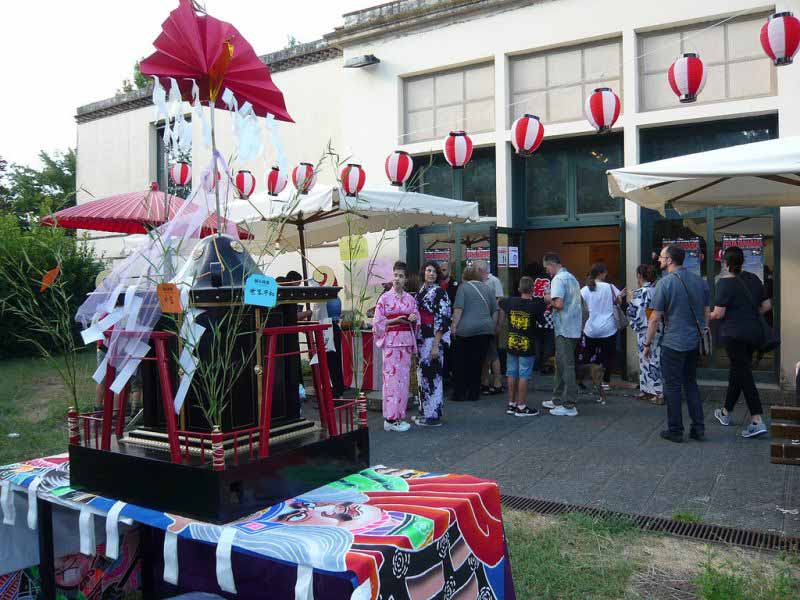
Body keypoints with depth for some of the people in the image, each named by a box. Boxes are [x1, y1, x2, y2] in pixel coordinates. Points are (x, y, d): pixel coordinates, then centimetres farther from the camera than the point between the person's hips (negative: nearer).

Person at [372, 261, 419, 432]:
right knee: (392, 377, -9)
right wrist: (395, 320, -14)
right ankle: (390, 418, -6)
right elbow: (378, 322, -4)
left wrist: (414, 318, -6)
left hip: (406, 341, 5)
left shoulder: (410, 298, 10)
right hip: (391, 341, -5)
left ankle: (399, 416, 14)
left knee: (404, 378, 6)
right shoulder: (384, 298, -2)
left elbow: (417, 318, 16)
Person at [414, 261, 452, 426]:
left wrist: (436, 345, -19)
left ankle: (434, 416, 5)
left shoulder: (439, 292, -10)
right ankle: (426, 412, 24)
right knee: (423, 374, 13)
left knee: (432, 375, -3)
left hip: (434, 339, -8)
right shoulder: (421, 291, 14)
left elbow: (441, 321, -15)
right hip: (421, 339, 8)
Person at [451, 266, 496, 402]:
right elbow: (495, 309, 14)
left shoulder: (463, 287, 1)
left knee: (460, 363, 6)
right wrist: (493, 325, 21)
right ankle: (473, 393, 12)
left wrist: (454, 326, -9)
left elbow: (458, 308, -10)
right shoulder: (486, 287, 14)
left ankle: (459, 393, 7)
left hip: (466, 330, -4)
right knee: (477, 363, 9)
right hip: (486, 329, 4)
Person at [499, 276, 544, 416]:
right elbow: (542, 320, -1)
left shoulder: (510, 302, -1)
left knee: (512, 374, 11)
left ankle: (511, 404, 19)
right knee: (523, 376, 0)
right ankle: (521, 407, 3)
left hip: (512, 344, 4)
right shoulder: (535, 305, -13)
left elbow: (500, 303, 20)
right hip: (527, 346, -4)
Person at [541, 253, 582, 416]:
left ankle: (569, 406, -2)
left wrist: (548, 299, -4)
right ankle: (558, 400, 25)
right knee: (561, 364, 17)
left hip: (564, 329, -10)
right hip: (574, 329, 10)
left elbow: (558, 304, -23)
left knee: (566, 366, -6)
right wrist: (552, 300, 15)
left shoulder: (558, 279, -13)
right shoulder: (572, 278, 17)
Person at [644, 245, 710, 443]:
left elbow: (655, 318, -11)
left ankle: (675, 431, 11)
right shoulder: (699, 281, 5)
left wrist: (648, 343, -3)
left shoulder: (664, 283, -12)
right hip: (695, 342, 6)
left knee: (672, 387, 4)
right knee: (691, 384, 17)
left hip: (673, 343, -6)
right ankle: (698, 428, 18)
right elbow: (706, 313, 11)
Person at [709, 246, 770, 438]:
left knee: (743, 374, -4)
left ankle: (757, 421, -9)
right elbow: (767, 305, 11)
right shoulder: (753, 279, 6)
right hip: (754, 333, 7)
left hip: (735, 334, -7)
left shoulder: (726, 282, -14)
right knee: (736, 372, 18)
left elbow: (719, 313, -16)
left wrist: (708, 317, 3)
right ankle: (726, 412, 32)